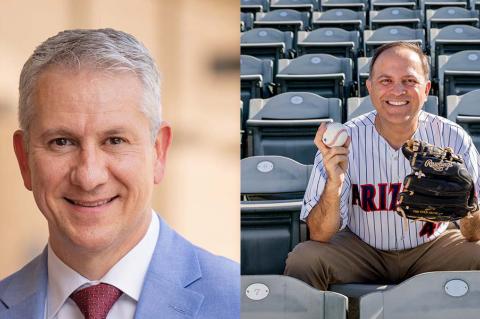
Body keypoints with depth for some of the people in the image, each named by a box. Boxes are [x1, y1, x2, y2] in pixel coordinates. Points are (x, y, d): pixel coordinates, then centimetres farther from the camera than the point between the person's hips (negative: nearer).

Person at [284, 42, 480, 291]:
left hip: (430, 248, 1)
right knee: (303, 259, -27)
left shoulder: (452, 139, -14)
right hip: (360, 249, -1)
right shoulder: (344, 141, -16)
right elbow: (319, 236, -18)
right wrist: (334, 184, -36)